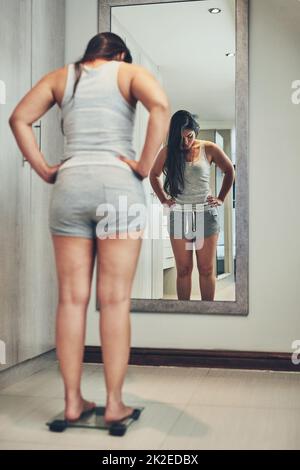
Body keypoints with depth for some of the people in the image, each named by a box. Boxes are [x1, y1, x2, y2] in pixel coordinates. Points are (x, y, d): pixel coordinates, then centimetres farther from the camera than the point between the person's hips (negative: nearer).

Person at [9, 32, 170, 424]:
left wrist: (44, 170, 9)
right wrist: (144, 167, -8)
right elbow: (161, 105, -11)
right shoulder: (130, 72, 10)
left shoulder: (61, 76, 19)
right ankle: (114, 403, 5)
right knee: (115, 300, 0)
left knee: (72, 298, 5)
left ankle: (73, 401, 10)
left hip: (69, 186, 3)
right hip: (118, 185, -2)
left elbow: (19, 118, 9)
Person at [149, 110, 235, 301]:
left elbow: (230, 171, 13)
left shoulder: (209, 149, -1)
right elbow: (154, 175, 19)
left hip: (206, 214, -1)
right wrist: (164, 199, 11)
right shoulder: (168, 152, 2)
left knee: (207, 269, 2)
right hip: (178, 215, 1)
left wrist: (221, 198, 9)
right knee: (183, 269, 3)